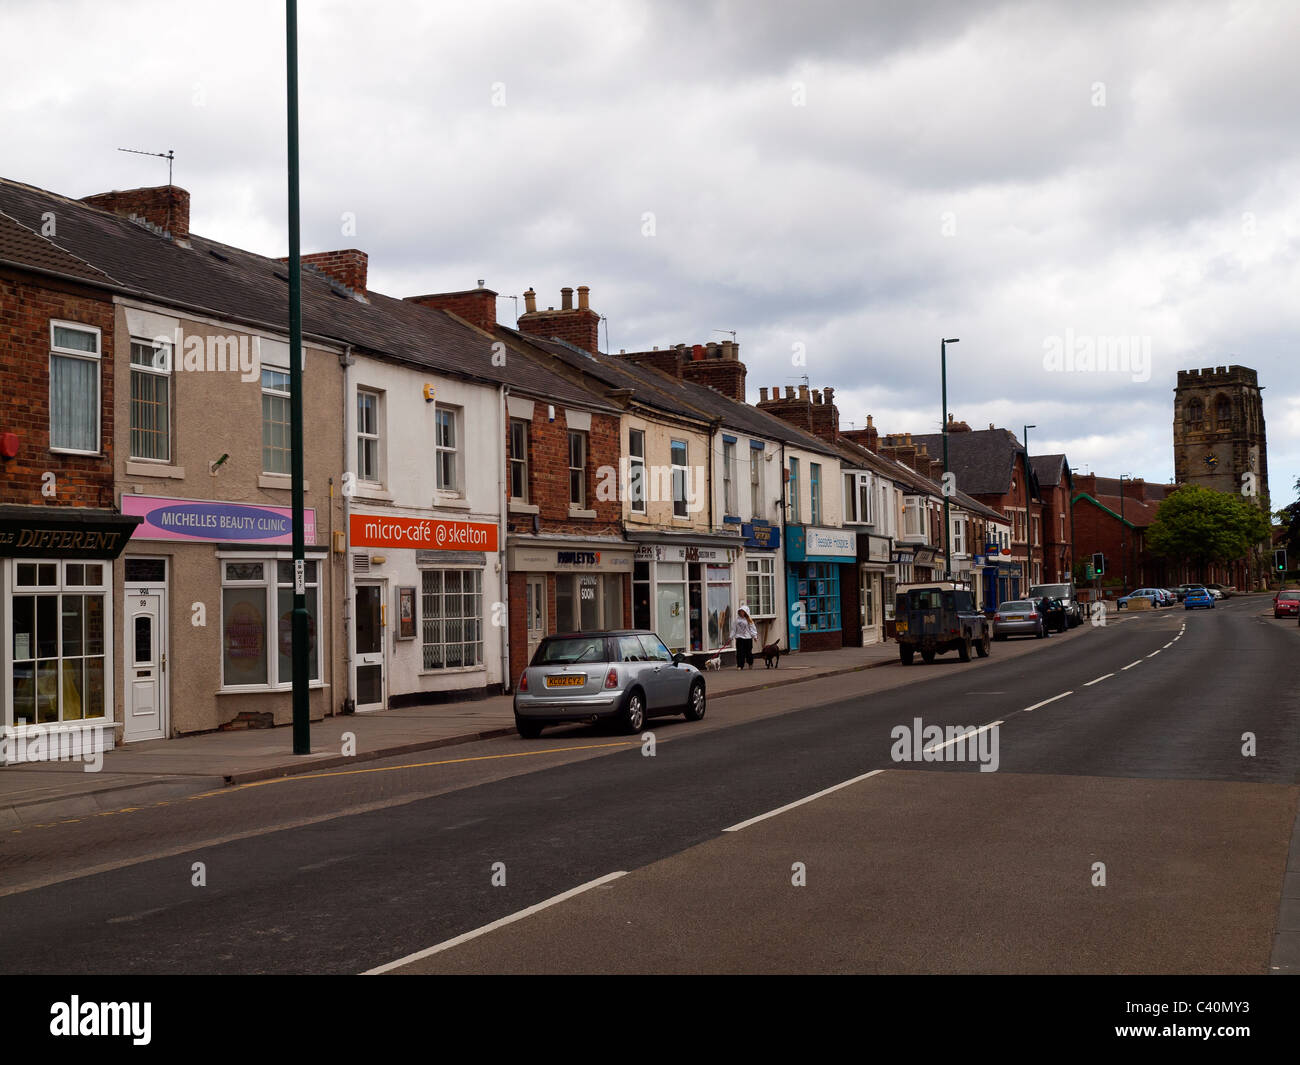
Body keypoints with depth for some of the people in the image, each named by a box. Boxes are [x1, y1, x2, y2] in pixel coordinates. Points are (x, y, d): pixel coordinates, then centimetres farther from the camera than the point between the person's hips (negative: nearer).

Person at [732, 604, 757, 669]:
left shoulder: (749, 620, -1)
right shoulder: (737, 619, 5)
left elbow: (752, 628, 0)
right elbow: (734, 628, 8)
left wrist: (754, 636, -7)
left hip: (748, 637, -1)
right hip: (739, 637, 1)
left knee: (748, 651, 6)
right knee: (740, 652, -4)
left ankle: (750, 664, 26)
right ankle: (740, 665, -1)